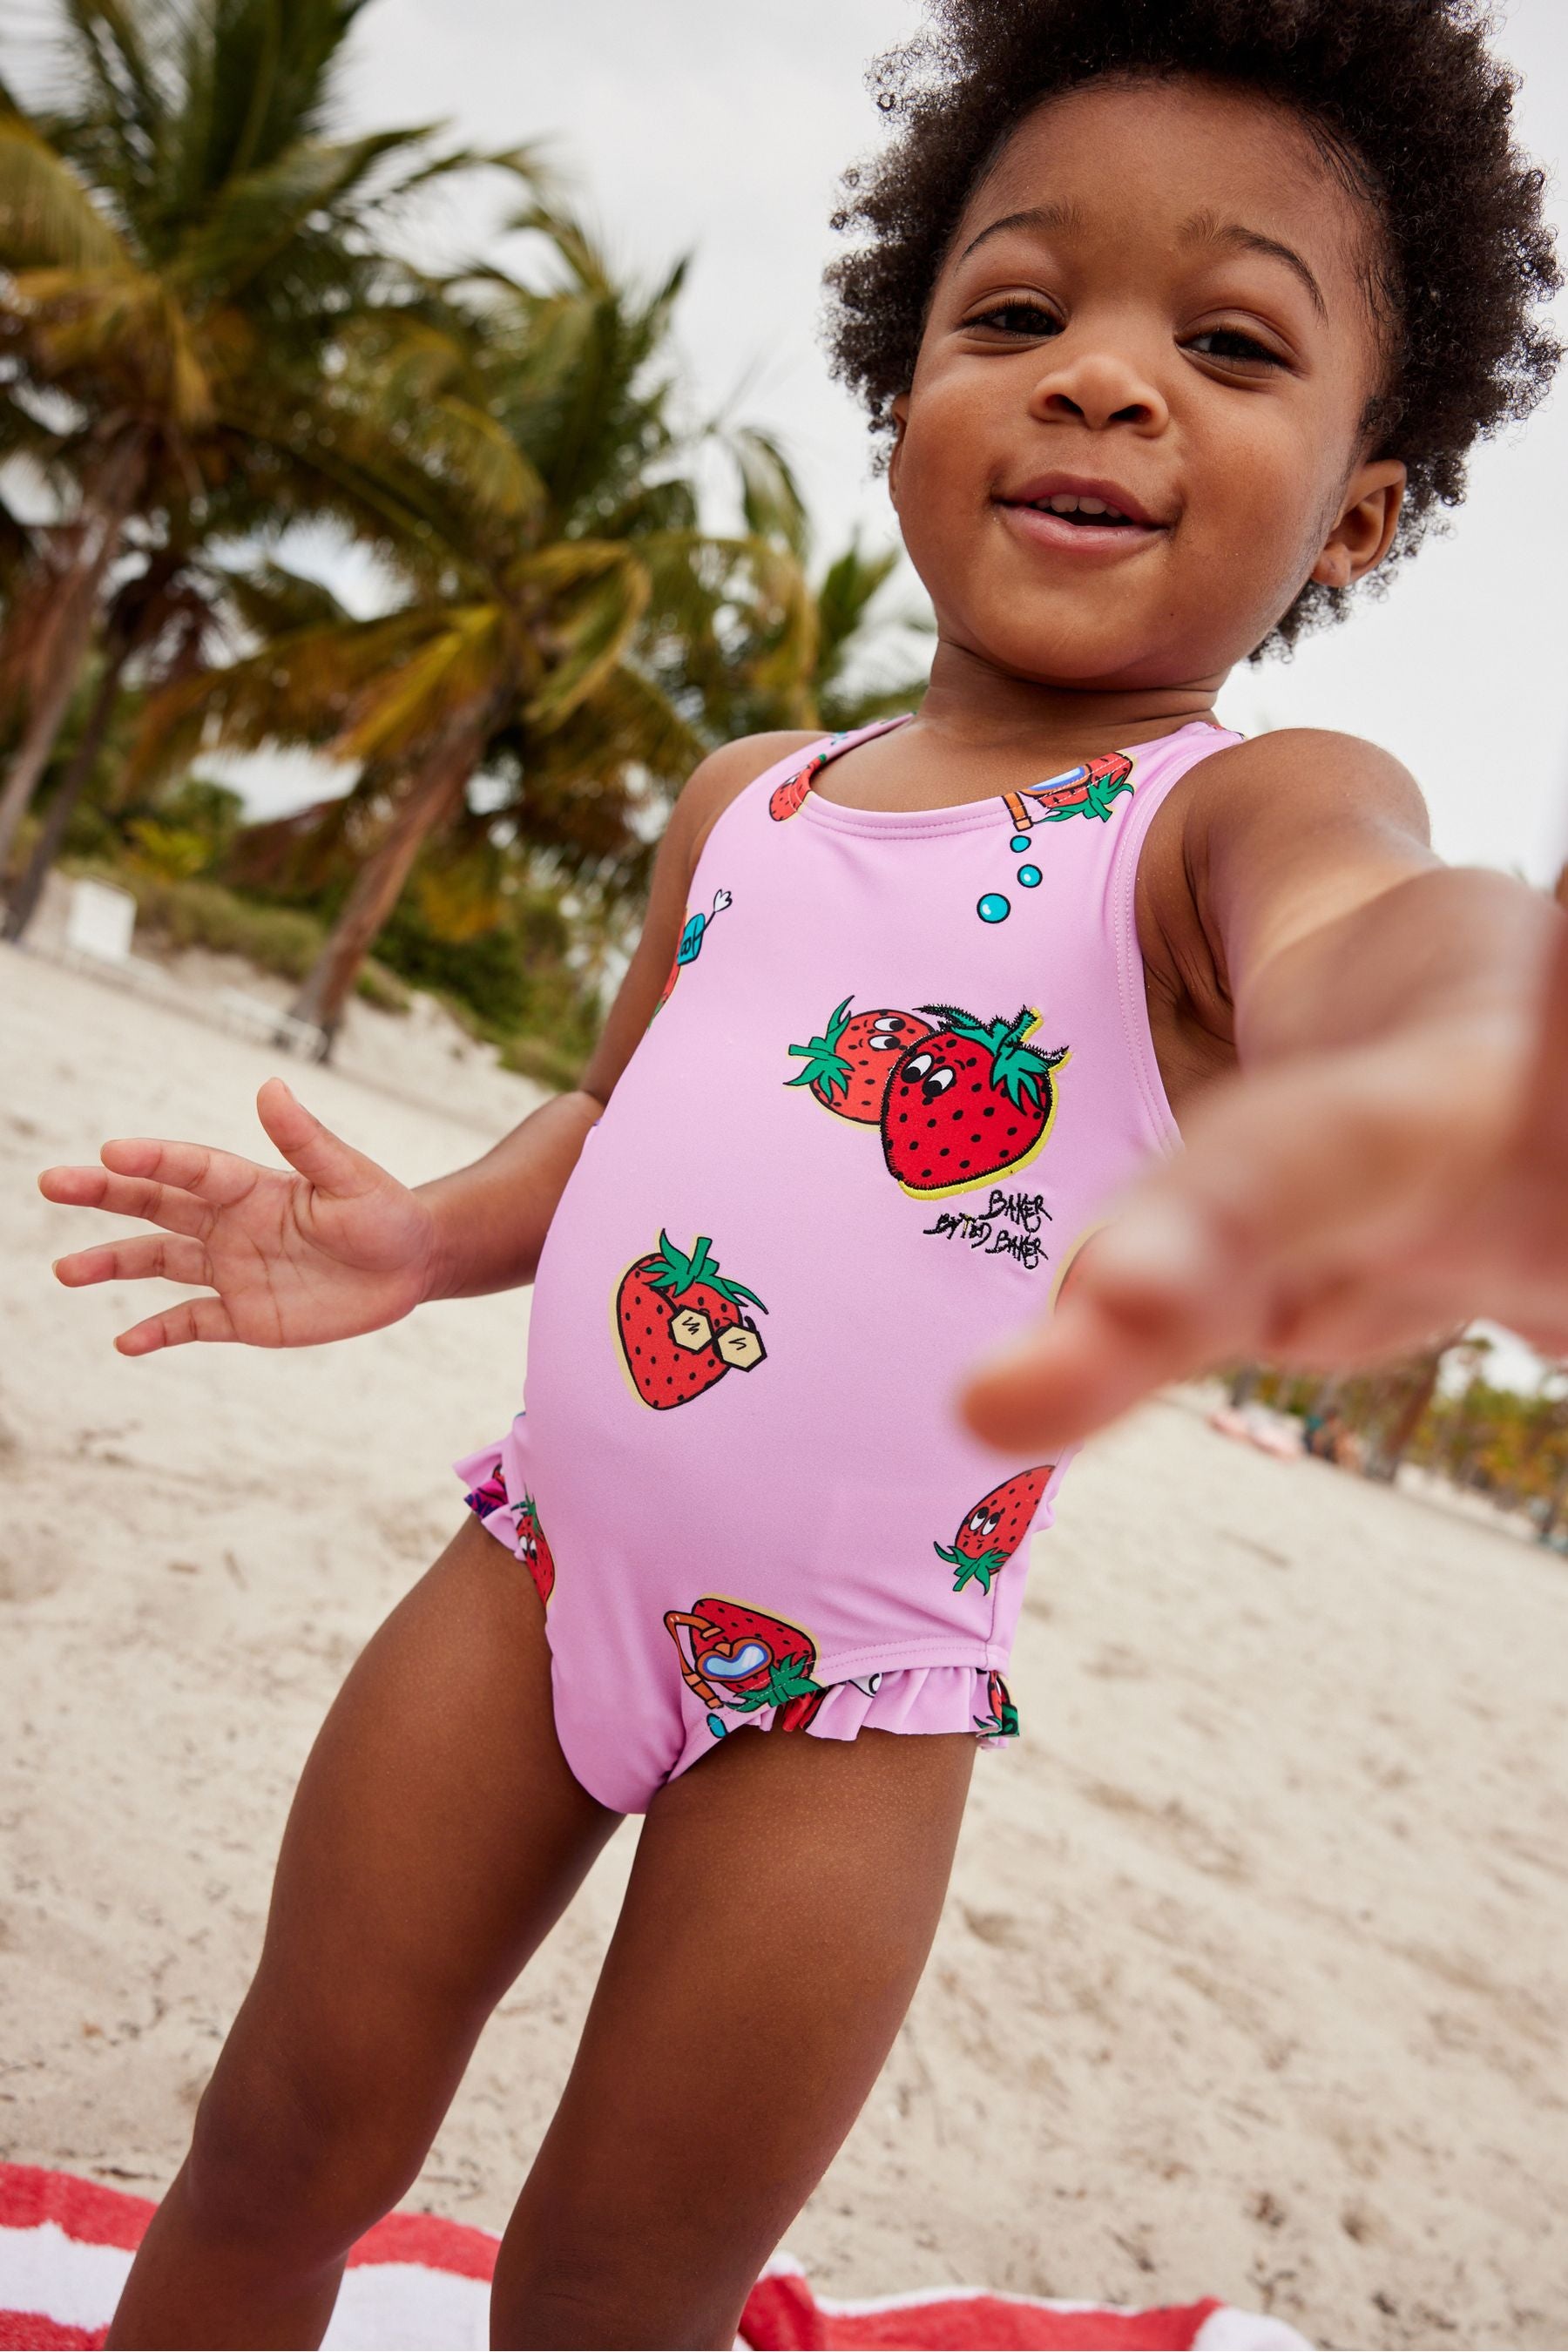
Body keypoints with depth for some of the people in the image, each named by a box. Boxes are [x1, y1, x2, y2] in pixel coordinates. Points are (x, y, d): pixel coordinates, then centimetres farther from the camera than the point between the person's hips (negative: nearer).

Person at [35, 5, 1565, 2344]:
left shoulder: (1246, 811, -14)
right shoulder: (748, 800, 4)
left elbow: (1361, 928, -38)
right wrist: (422, 1236, -3)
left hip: (842, 1702, -4)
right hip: (538, 1572, 4)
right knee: (284, 2146, 16)